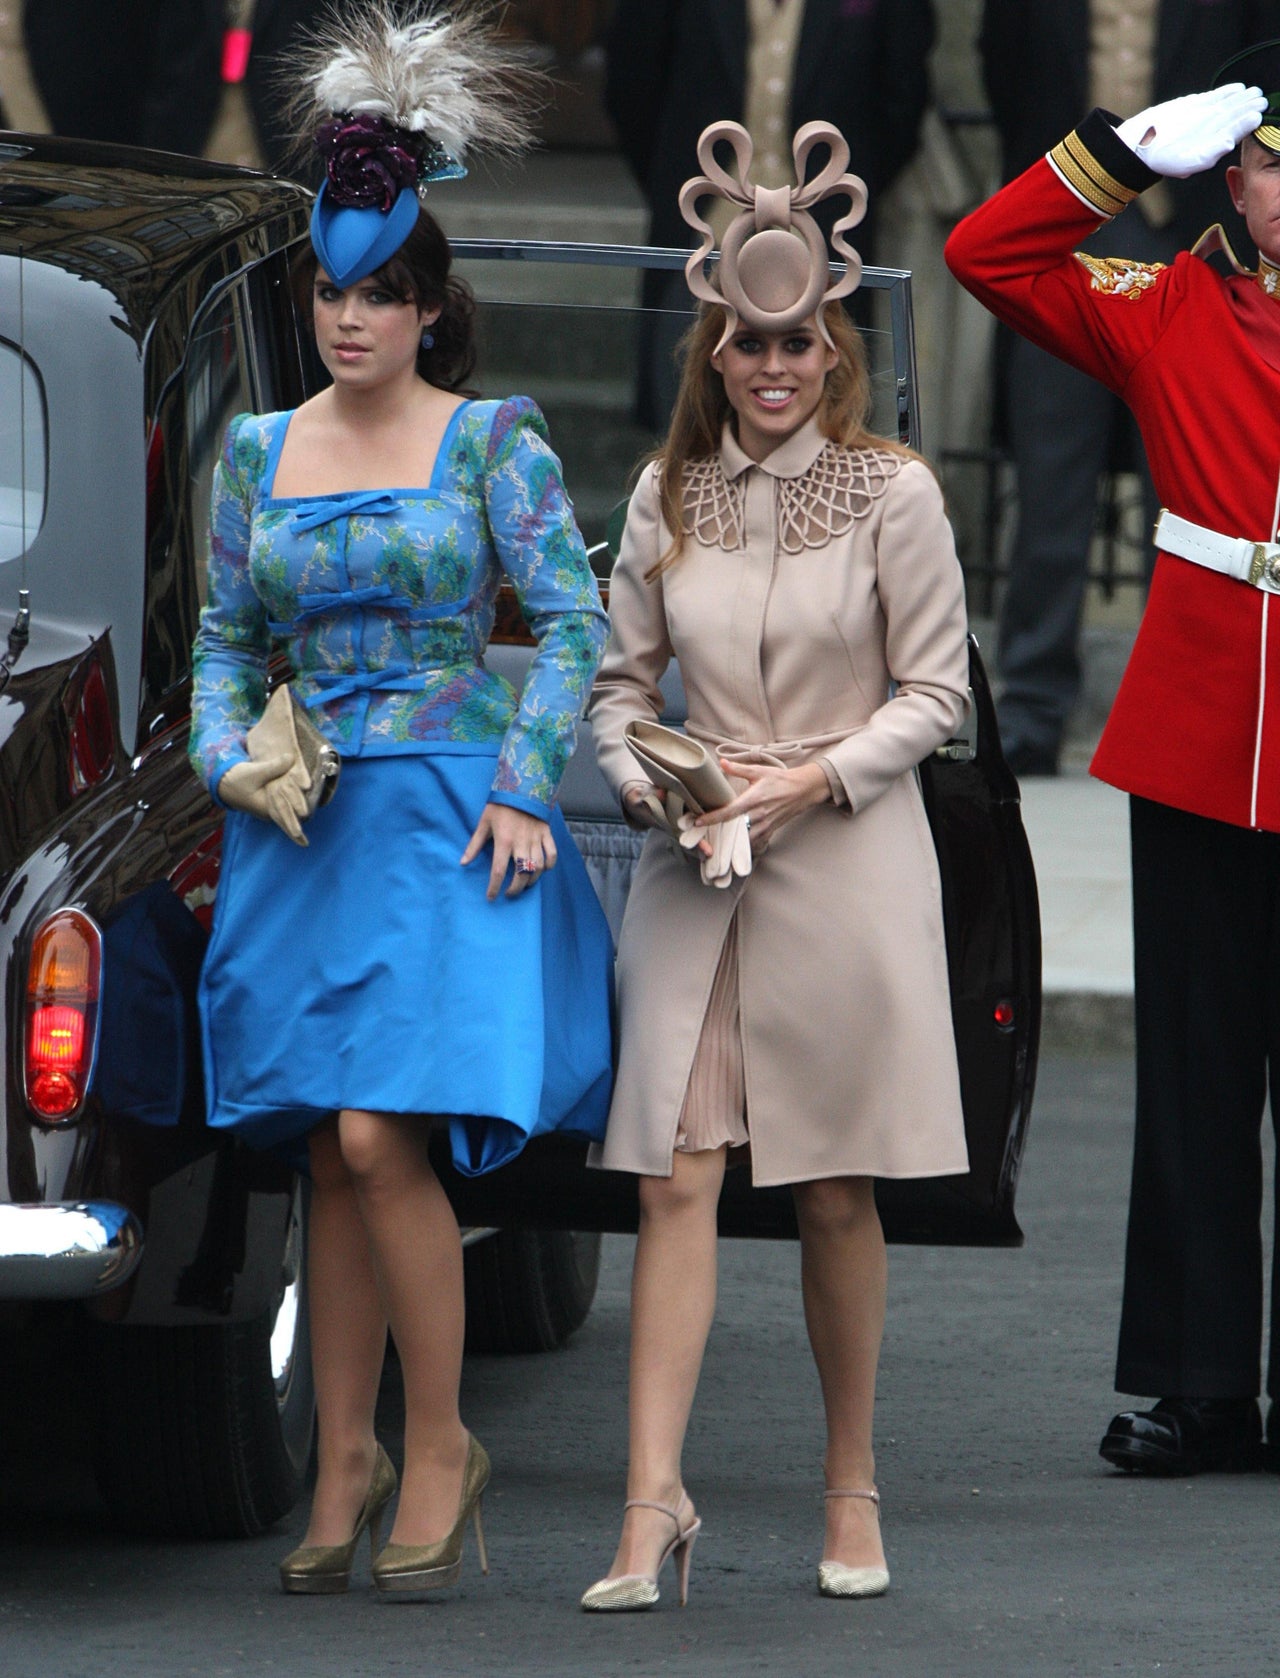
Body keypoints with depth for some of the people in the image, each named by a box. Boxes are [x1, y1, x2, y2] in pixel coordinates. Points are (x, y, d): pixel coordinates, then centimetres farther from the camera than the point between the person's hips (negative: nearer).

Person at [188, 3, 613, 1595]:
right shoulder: (259, 451, 11)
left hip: (448, 818, -4)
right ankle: (344, 1467, 13)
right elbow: (225, 639, 16)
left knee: (380, 1137, -15)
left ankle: (440, 1447, -2)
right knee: (330, 1162, 5)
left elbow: (571, 623, -4)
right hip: (302, 832, 4)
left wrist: (524, 792, -12)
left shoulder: (491, 440, -1)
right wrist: (233, 759, -2)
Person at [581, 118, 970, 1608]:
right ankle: (653, 1503, -9)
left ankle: (852, 1489, 18)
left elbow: (936, 689, -1)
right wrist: (648, 779, -7)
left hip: (847, 863, -2)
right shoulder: (667, 497, 5)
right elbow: (618, 679, 12)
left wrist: (820, 775, -13)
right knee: (674, 1176, -6)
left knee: (836, 1196, 5)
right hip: (693, 871, 2)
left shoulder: (893, 494, -4)